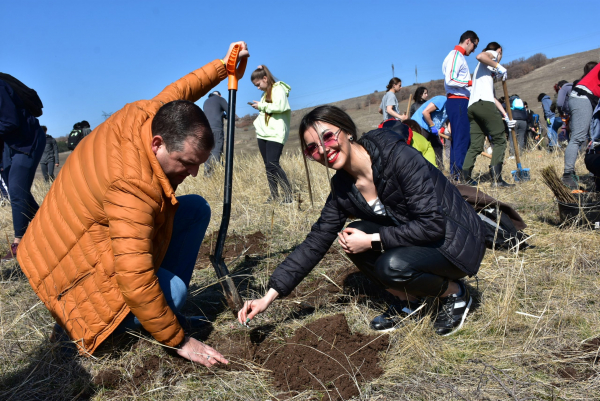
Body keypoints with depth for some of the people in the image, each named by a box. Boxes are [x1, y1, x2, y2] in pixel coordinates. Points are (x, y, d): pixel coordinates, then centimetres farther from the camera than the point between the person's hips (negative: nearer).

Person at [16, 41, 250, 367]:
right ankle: (74, 327, -4)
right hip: (72, 267, -9)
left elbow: (179, 90, 11)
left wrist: (223, 65, 20)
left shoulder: (145, 114, -14)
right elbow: (135, 280, -39)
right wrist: (180, 342, -30)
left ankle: (166, 314, 6)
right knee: (172, 291, -29)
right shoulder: (132, 184, -38)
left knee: (196, 209, 3)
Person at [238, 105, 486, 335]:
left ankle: (454, 293, 0)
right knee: (353, 237, -16)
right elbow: (315, 242, -6)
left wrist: (372, 241, -24)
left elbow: (432, 224, -28)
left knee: (392, 265, -32)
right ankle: (408, 299, 5)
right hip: (411, 239, 6)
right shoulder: (342, 188, -6)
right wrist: (269, 297, -11)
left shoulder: (397, 156, -26)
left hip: (459, 242, -6)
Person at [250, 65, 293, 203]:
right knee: (268, 165, 5)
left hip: (275, 134, -8)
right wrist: (259, 107, 7)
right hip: (263, 134, 9)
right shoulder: (266, 93, 20)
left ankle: (288, 194, -9)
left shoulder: (278, 89, -5)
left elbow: (280, 107, -18)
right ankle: (274, 196, 8)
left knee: (273, 164, -16)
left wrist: (262, 106, -10)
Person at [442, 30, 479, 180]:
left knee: (457, 138, 10)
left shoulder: (459, 57, 23)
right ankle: (459, 173, -10)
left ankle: (454, 173, 14)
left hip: (460, 102, 10)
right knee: (462, 138, -11)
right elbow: (450, 80, -20)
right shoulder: (455, 56, -8)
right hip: (457, 101, -10)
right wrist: (470, 82, -17)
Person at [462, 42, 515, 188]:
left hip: (472, 107, 9)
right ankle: (496, 178, -16)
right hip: (484, 103, -8)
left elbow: (493, 97, 33)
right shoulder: (491, 54, 15)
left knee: (476, 145, 6)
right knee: (499, 139, -7)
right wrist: (499, 66, -4)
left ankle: (465, 177, -3)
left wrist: (506, 116, 28)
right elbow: (479, 56, -13)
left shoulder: (489, 71, 38)